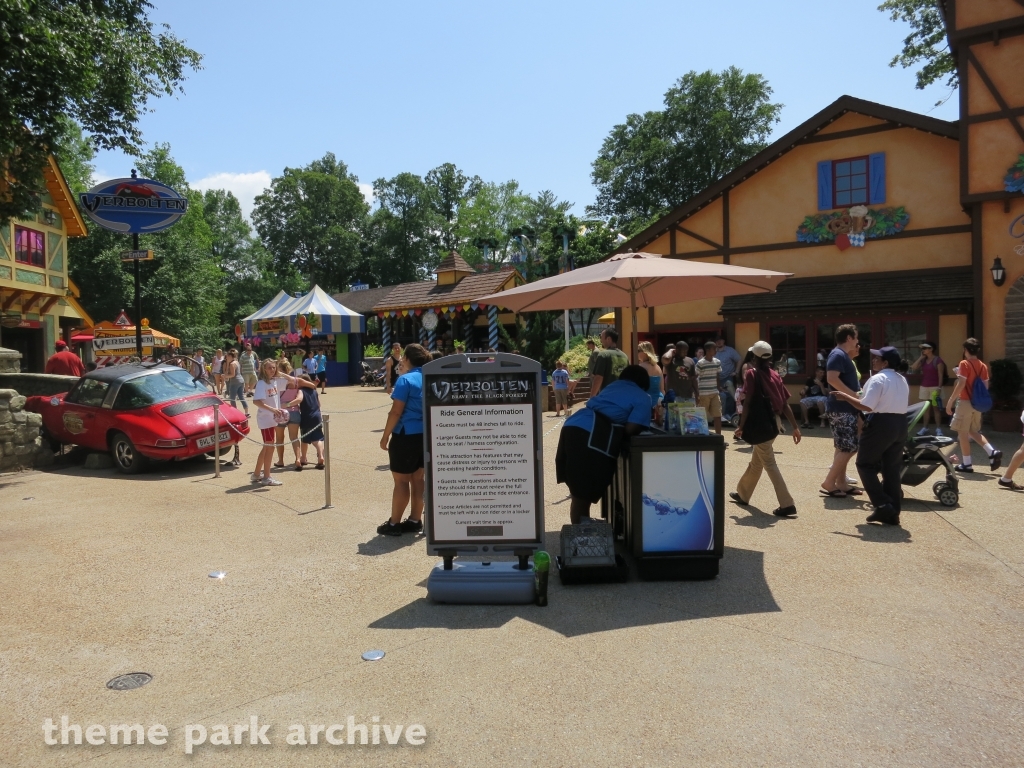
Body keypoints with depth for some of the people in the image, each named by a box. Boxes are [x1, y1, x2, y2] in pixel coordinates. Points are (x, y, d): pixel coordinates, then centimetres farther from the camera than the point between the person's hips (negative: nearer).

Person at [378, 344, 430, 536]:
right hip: (425, 435, 7)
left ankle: (394, 524, 8)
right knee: (418, 479, 13)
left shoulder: (405, 379, -13)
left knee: (401, 480, 0)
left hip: (406, 435, -7)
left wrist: (385, 435, -9)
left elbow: (396, 412, -16)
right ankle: (415, 520, 18)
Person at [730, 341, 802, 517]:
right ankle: (743, 495, 36)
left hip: (759, 426, -8)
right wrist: (795, 427, 7)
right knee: (755, 462, 20)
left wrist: (741, 426, -6)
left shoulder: (752, 373, -9)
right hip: (771, 425, 8)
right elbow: (785, 404, 5)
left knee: (769, 464, -4)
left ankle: (787, 504, -8)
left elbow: (747, 403, -13)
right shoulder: (775, 375, 8)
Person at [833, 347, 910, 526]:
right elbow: (898, 404, 16)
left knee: (865, 464, 5)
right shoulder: (902, 380, 16)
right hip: (900, 424, 8)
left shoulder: (878, 379, -12)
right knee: (892, 468, 11)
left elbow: (867, 406, -19)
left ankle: (883, 505, -3)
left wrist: (846, 397, -9)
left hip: (881, 424, -8)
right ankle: (893, 512, 13)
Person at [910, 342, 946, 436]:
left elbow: (941, 375, -11)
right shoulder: (923, 360, 12)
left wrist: (939, 388, -17)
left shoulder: (938, 360, -8)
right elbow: (913, 367, 2)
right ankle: (924, 427, 13)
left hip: (934, 387, -6)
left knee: (936, 408, -3)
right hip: (924, 387, 6)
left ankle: (938, 428, 0)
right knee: (925, 408, 8)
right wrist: (921, 357, 0)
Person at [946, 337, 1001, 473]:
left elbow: (961, 384, -18)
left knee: (963, 433, 1)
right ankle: (993, 452, 4)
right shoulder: (983, 366, 8)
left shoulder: (964, 364, -12)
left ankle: (967, 464, 3)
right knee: (973, 431, 20)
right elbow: (986, 386, 10)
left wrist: (950, 401, -15)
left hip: (965, 402, -7)